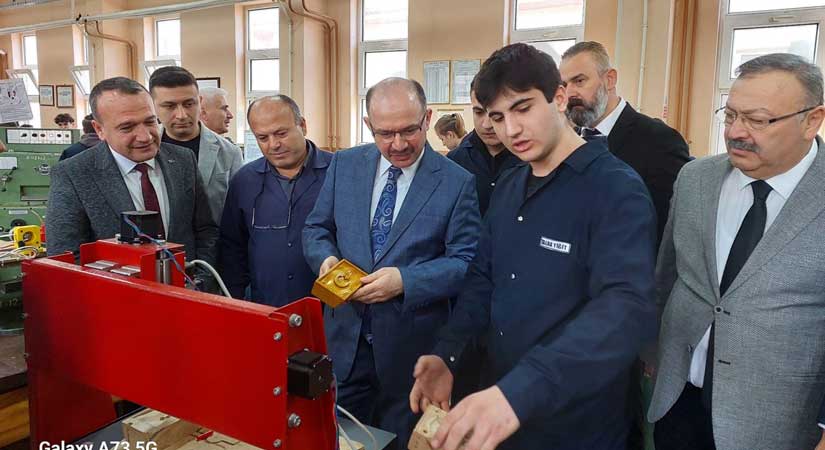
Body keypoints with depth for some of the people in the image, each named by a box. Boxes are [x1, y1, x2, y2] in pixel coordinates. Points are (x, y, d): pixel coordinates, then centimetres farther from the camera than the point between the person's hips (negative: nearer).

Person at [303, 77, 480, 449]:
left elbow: (466, 262, -10)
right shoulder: (344, 165, 2)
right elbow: (317, 228, 9)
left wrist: (406, 280, -23)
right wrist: (327, 257, -13)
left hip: (410, 345, -2)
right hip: (346, 337, 3)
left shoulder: (457, 183, -9)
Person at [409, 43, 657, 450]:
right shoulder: (507, 188, 3)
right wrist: (446, 355, -5)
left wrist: (521, 391, -44)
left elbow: (626, 307, -33)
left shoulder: (617, 190, -19)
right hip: (500, 398, 6)